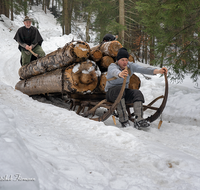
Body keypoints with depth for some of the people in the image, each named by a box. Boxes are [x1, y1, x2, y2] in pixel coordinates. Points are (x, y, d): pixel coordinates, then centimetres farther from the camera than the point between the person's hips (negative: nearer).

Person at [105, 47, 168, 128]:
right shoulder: (112, 66, -18)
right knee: (119, 89, -38)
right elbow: (115, 71, -44)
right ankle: (123, 120, -39)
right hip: (111, 92, -5)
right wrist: (120, 74, -69)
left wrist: (158, 71, -35)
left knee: (137, 93, -23)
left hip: (124, 92, 5)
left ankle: (138, 120, -36)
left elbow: (143, 69, -18)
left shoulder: (130, 66, -3)